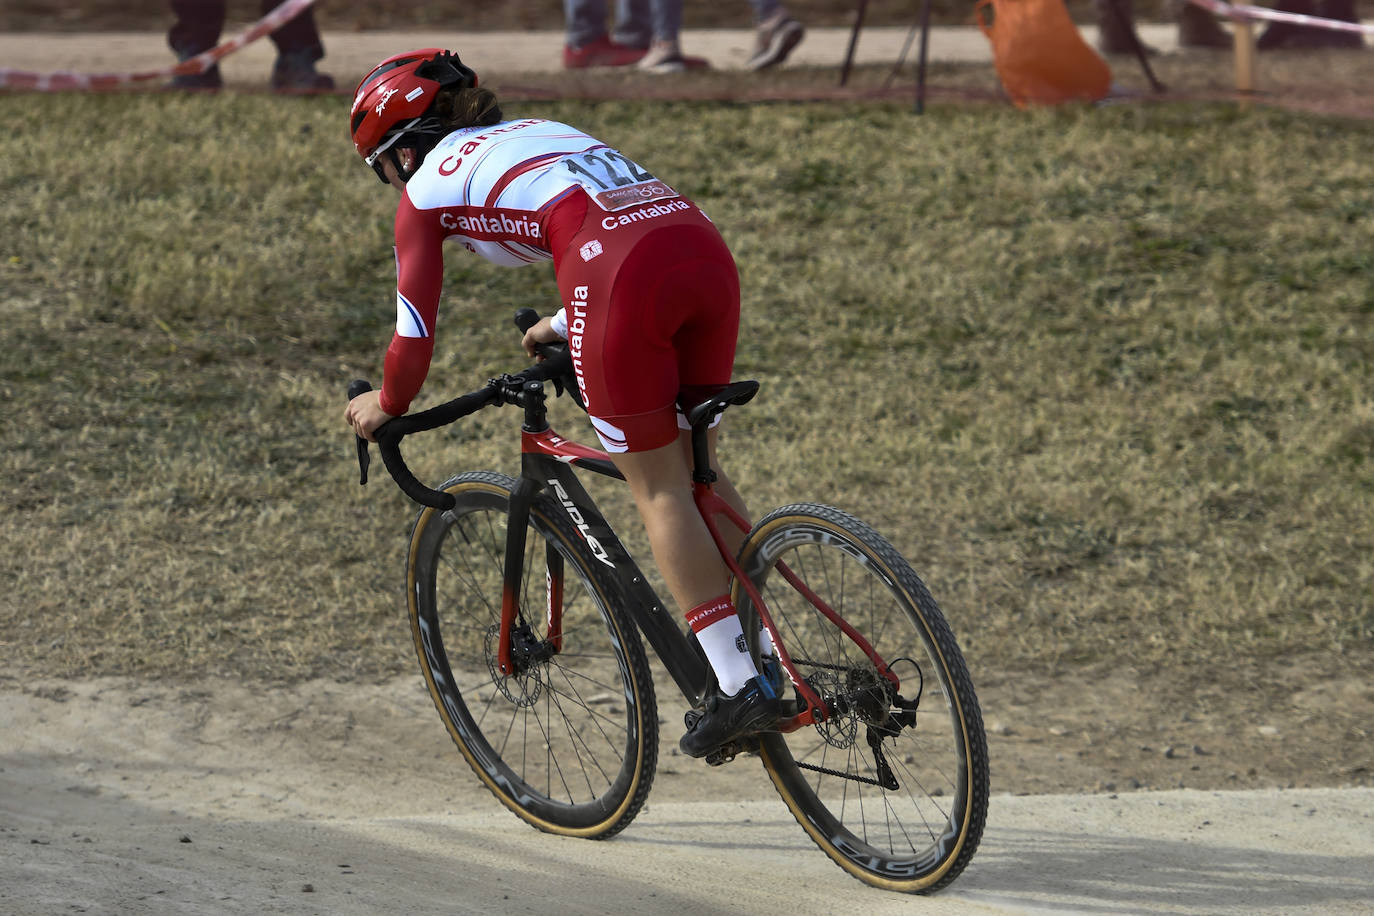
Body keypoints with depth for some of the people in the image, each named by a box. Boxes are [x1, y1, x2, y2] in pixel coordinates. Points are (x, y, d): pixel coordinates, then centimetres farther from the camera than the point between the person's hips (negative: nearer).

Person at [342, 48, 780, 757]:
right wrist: (568, 324, 62)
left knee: (657, 488, 2)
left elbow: (416, 335, 20)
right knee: (695, 470, 18)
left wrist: (385, 406, 39)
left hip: (624, 279, -7)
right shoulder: (542, 131, 36)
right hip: (708, 251, 7)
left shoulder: (427, 190, 18)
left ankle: (739, 688, -1)